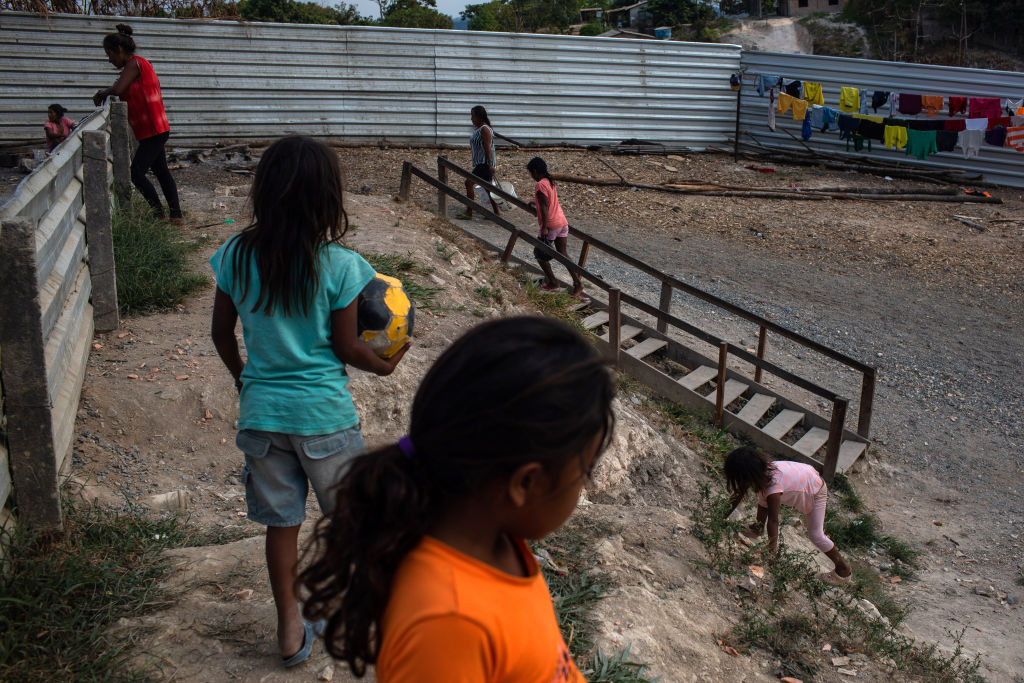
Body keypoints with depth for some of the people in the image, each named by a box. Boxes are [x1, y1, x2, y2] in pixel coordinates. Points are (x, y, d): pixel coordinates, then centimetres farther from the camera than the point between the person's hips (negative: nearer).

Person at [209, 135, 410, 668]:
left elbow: (222, 334, 4)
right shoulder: (339, 266, -17)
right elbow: (346, 348, -10)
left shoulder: (235, 257, -6)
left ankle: (290, 631, 30)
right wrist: (385, 365, 9)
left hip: (262, 409, 3)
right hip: (323, 411, -3)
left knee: (282, 521, 16)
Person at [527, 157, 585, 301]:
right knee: (563, 254, 10)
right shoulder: (550, 182, 12)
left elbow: (544, 208, -22)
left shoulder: (540, 185, -15)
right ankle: (577, 282, 1)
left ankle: (552, 283, 14)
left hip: (550, 225, -8)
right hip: (562, 222, 8)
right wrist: (534, 203, 44)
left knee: (539, 253, 11)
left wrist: (544, 227, -23)